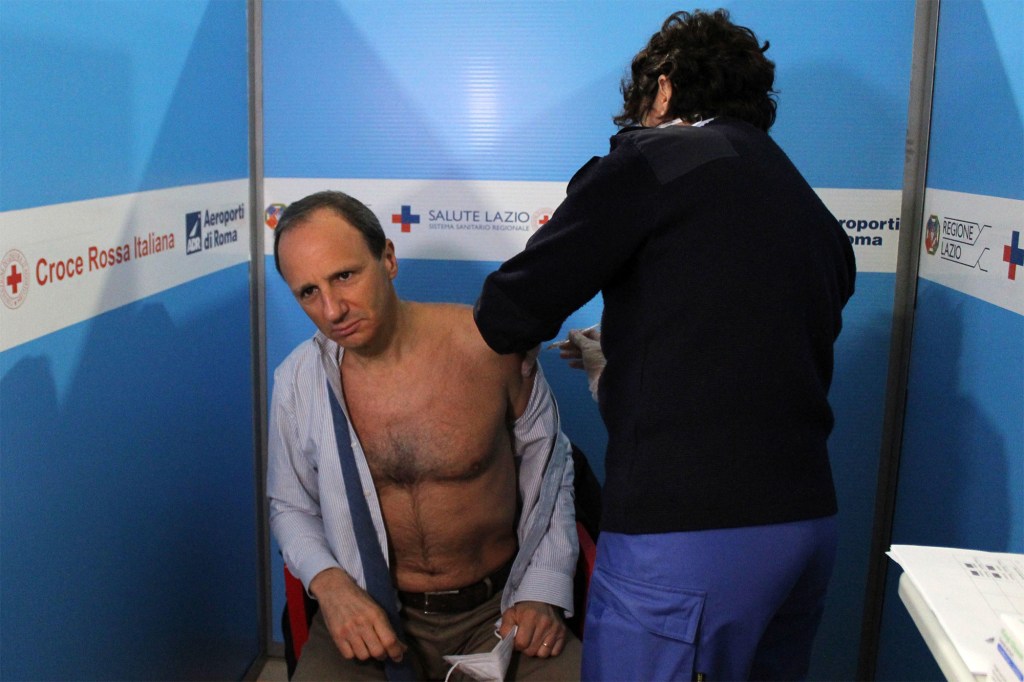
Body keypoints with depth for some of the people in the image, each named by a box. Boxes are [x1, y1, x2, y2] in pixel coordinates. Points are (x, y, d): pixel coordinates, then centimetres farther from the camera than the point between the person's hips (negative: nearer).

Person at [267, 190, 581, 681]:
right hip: (369, 611, 1)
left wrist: (544, 593, -3)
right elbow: (291, 506, 10)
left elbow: (548, 469, 3)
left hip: (497, 608, 0)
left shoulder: (489, 345, -11)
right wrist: (329, 582, -9)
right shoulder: (298, 380, -6)